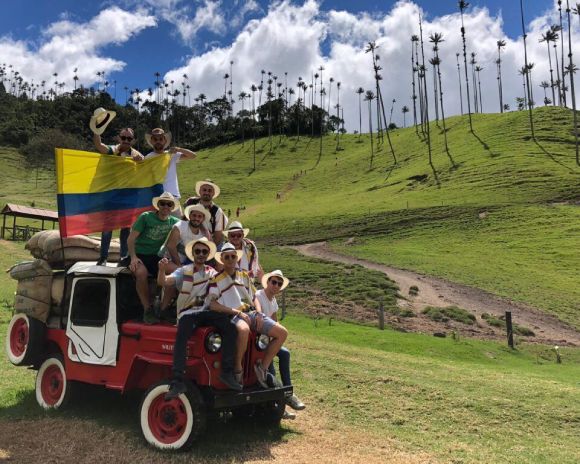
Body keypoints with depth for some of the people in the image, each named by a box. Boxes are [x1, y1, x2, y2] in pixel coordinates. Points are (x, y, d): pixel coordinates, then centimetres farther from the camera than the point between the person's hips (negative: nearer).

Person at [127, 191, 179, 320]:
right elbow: (130, 239, -4)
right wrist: (133, 257, -17)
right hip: (139, 255, -3)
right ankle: (147, 309, -21)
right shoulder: (146, 217, -2)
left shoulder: (173, 222, 8)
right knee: (141, 273, -36)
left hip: (155, 257, 3)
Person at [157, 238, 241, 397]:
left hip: (206, 312, 2)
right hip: (187, 313, -2)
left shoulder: (213, 273, 15)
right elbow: (163, 282, -8)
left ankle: (227, 372, -20)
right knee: (182, 336, -33)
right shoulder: (183, 271, 7)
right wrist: (162, 270, -30)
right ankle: (178, 381, -35)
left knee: (230, 327, -23)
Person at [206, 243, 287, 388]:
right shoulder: (217, 279, -1)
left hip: (252, 313, 7)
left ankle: (262, 366, 3)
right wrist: (237, 312, -17)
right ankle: (237, 368, -19)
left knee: (282, 333, -6)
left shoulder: (244, 276, 18)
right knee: (244, 330, -42)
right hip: (232, 316, -7)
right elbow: (212, 305, -13)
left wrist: (258, 314, 2)